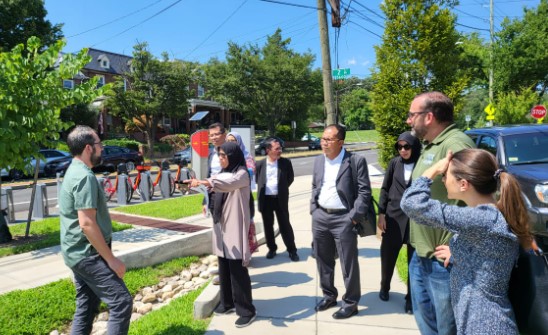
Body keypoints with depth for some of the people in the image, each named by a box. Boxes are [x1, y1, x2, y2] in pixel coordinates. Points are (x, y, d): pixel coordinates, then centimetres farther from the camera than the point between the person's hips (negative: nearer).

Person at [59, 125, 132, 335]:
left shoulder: (74, 172, 14)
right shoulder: (85, 176, -19)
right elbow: (87, 224, -25)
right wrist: (111, 259, -20)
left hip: (79, 253, 10)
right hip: (88, 254, -10)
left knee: (86, 306, 16)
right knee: (121, 302, -9)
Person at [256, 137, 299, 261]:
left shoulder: (286, 162, -3)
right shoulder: (260, 164, -2)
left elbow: (290, 178, 8)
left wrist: (282, 189, 7)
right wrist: (263, 189, 6)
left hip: (280, 199, -1)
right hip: (265, 199, 1)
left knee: (285, 225, 5)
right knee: (268, 226, 11)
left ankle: (292, 250, 17)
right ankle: (272, 248, 28)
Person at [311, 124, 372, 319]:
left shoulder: (356, 161, -9)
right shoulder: (318, 161, 9)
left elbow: (364, 191, -10)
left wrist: (354, 217, -14)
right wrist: (313, 210, 8)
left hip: (343, 218, -5)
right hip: (320, 217, 6)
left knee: (348, 263, 4)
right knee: (323, 260, 15)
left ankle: (351, 303, 20)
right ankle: (329, 295, 33)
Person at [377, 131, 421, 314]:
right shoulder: (394, 163, 2)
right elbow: (385, 189, 6)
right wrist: (381, 213, 2)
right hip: (393, 217, 2)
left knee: (415, 260, 6)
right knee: (387, 255, 12)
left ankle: (411, 297, 22)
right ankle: (384, 287, 35)